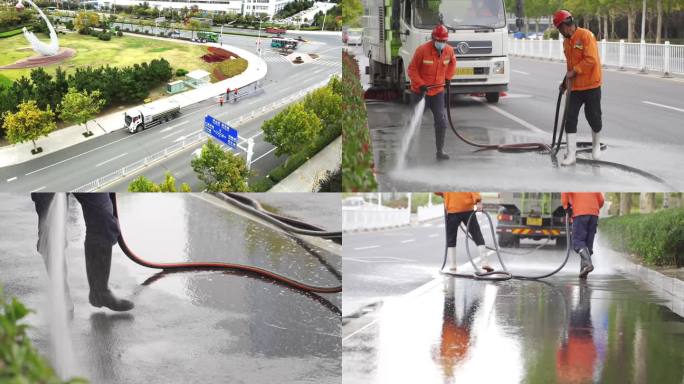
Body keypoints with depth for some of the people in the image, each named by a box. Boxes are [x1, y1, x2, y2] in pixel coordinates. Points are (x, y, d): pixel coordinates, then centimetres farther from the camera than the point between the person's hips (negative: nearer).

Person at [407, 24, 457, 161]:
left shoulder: (449, 50, -4)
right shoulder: (422, 50, -19)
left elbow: (452, 63, 20)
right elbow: (412, 69, -12)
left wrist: (447, 77, 12)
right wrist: (420, 84, -22)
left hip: (437, 92, 3)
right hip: (420, 91, -3)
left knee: (441, 122, -4)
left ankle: (440, 151, 4)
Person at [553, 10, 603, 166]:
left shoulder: (586, 36, -14)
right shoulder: (566, 41, 9)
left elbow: (591, 60, -21)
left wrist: (574, 71, -18)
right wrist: (565, 82, 13)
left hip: (591, 86, -6)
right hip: (575, 87, 6)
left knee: (593, 118, 6)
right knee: (570, 119, -2)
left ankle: (596, 146, 31)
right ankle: (571, 154, 0)